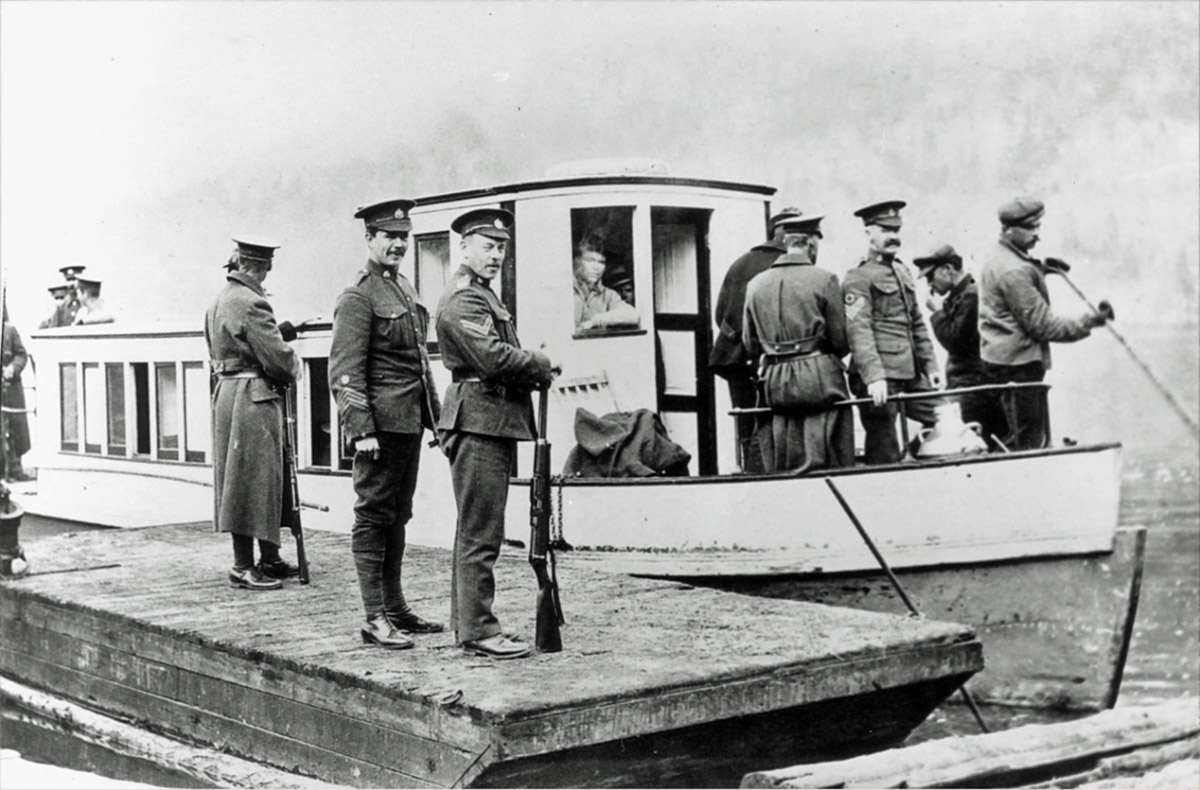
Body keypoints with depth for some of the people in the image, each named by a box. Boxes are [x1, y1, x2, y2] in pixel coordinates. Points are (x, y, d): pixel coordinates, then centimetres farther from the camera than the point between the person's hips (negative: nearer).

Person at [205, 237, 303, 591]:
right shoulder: (252, 304, -17)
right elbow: (277, 358, -19)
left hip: (226, 391, 9)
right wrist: (294, 366, 3)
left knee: (265, 481, 15)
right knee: (251, 479, -4)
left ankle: (269, 559, 22)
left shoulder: (219, 300, 13)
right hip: (253, 398, -9)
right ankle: (243, 567, 0)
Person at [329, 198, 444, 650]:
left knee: (397, 517, 14)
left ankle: (396, 608, 22)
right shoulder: (358, 296, -11)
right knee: (374, 517, -3)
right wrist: (361, 429, -22)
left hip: (409, 423, 9)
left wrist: (434, 415, 20)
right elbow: (345, 371, -16)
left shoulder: (405, 289, 17)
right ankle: (375, 619, 1)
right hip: (380, 424, -9)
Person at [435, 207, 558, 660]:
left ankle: (465, 620, 23)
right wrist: (544, 367, -7)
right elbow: (493, 357, -21)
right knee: (481, 533, -9)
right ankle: (478, 629, -5)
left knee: (475, 530, 15)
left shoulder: (483, 296, 23)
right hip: (479, 419, -11)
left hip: (494, 422, 11)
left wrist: (535, 373, 2)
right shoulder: (462, 298, -11)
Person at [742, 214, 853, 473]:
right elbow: (841, 340, -3)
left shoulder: (756, 284, 8)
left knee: (783, 470, 9)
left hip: (775, 384, 5)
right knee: (831, 466, -1)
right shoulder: (823, 279, -5)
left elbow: (750, 345, 11)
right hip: (820, 379, -5)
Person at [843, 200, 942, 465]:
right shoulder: (858, 278, -8)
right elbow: (858, 332, -17)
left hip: (911, 373, 8)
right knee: (884, 454, -4)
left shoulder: (902, 272, 19)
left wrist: (930, 365, 16)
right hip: (880, 378, -8)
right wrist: (873, 376, -26)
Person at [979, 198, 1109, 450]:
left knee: (1037, 437, 14)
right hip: (1018, 363, -11)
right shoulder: (1014, 271, -20)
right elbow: (1043, 325, -20)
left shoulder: (999, 259, 13)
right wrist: (1088, 322, -17)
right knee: (1028, 440, -7)